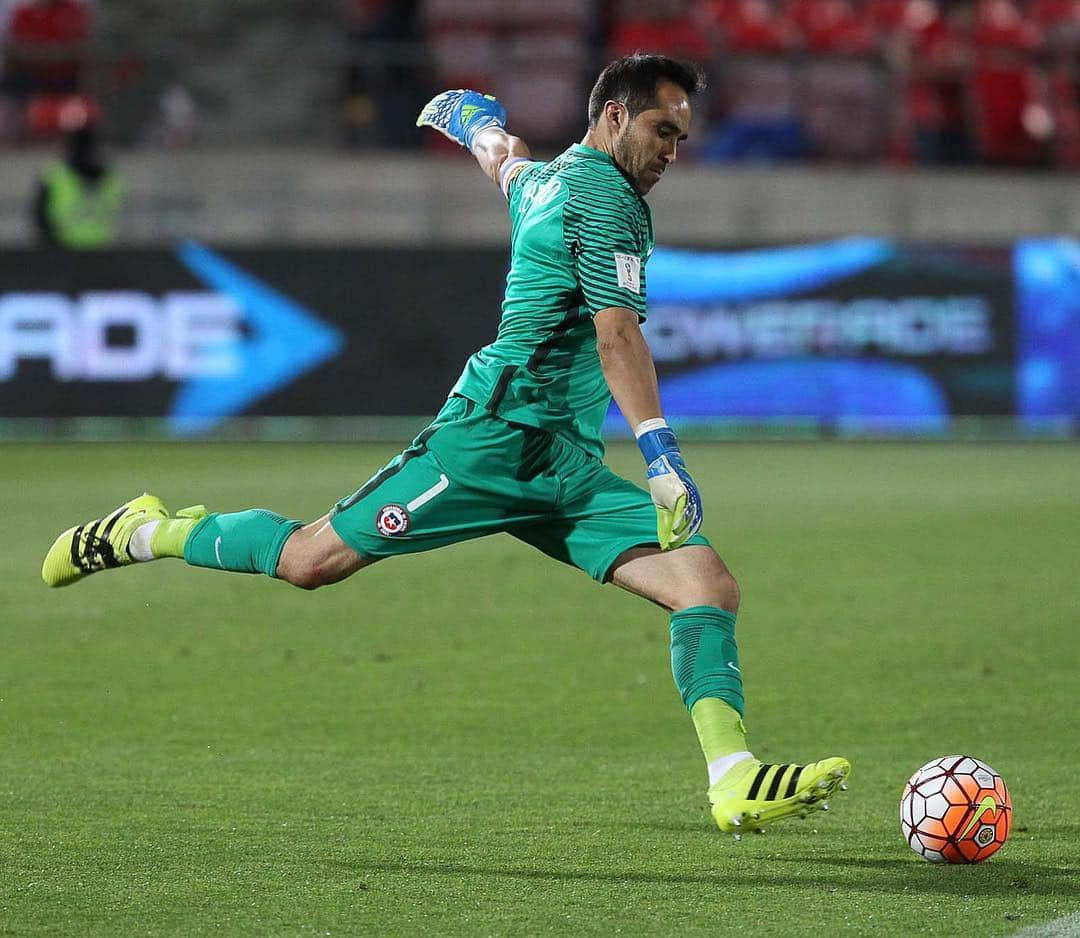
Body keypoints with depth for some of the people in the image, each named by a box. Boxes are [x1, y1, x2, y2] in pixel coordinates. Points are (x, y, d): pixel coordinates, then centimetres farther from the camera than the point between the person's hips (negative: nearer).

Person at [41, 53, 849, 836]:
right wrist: (661, 454, -27)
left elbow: (503, 157, 46)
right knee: (313, 560, -7)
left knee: (709, 585, -9)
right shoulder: (606, 196, -8)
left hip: (567, 470, 10)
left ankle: (735, 780, -22)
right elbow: (617, 335, -20)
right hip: (500, 434, -10)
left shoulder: (545, 180, 21)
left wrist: (473, 118, 69)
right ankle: (143, 534, 17)